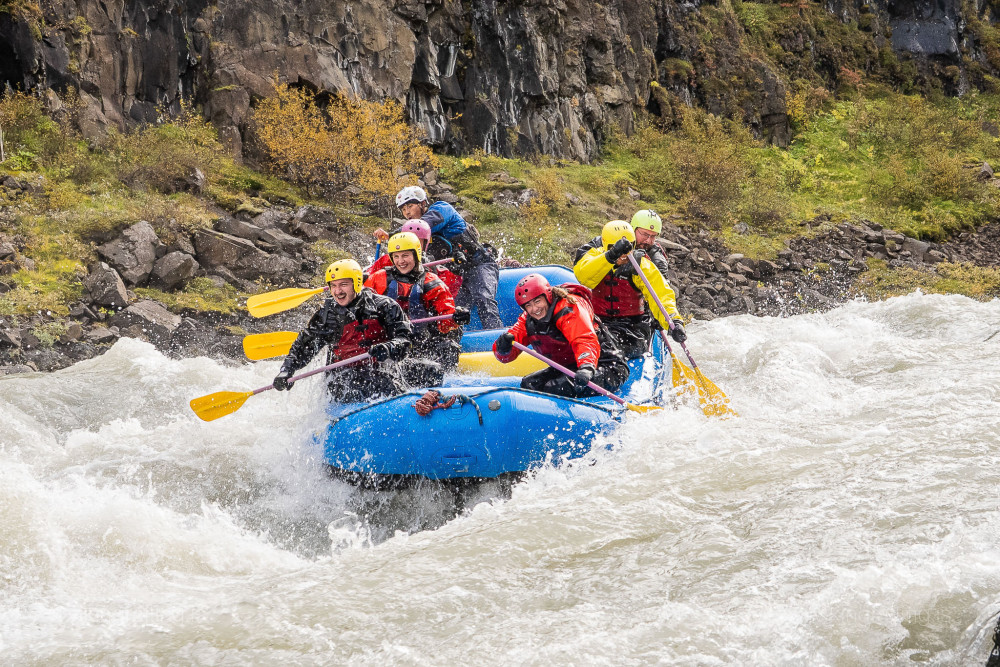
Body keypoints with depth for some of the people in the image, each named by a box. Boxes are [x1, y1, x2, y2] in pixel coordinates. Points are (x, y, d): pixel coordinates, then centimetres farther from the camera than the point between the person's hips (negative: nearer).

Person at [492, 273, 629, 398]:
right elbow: (506, 356, -3)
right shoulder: (527, 321, 2)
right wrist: (503, 347, -29)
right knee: (528, 384, -6)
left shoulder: (568, 307, -21)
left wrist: (586, 368, -56)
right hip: (568, 369, 9)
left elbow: (585, 341, -37)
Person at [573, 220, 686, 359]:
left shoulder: (642, 265, -3)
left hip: (633, 324, 0)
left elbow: (661, 295, -14)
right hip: (598, 321, 0)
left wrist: (674, 321, -34)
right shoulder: (595, 255, -3)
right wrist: (612, 256, -41)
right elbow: (582, 275, -27)